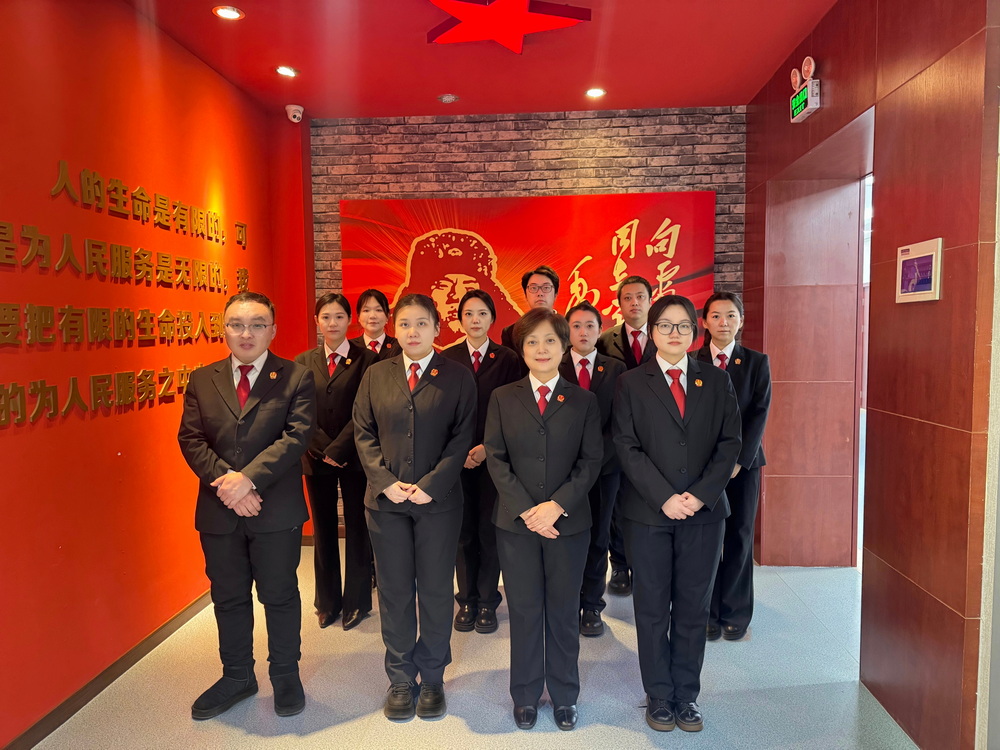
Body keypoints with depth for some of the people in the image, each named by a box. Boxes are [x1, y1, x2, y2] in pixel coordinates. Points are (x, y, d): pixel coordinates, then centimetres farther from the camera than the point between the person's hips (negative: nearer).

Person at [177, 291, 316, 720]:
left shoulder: (296, 378, -4)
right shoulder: (201, 381, 6)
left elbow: (296, 435, -13)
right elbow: (191, 440, -1)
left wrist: (248, 477, -22)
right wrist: (226, 483, -15)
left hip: (277, 510, -3)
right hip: (219, 512, 3)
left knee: (280, 595, 11)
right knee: (228, 597, 17)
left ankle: (285, 676, 31)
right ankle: (237, 677, 36)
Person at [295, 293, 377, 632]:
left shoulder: (366, 359, -4)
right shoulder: (303, 362, 6)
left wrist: (338, 449, -14)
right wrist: (322, 450, -9)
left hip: (354, 457, -3)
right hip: (317, 458, 3)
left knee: (357, 528, 7)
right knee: (323, 529, 12)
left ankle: (357, 601, 21)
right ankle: (327, 602, 26)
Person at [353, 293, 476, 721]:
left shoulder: (458, 377, -1)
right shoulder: (375, 375, 7)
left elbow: (462, 438, -5)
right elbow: (363, 433, 4)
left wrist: (430, 485, -14)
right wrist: (385, 482, -9)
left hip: (438, 499, -2)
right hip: (386, 500, 2)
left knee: (436, 592, 9)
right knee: (394, 592, 10)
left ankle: (432, 677, 27)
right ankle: (400, 679, 27)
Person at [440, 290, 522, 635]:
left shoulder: (508, 360, 0)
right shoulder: (446, 358, 4)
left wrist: (488, 448, -12)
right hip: (457, 460, 1)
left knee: (490, 531, 6)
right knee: (463, 532, 8)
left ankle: (487, 602, 21)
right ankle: (467, 601, 23)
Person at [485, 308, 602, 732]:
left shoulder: (583, 401, 3)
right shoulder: (503, 398, 3)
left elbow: (591, 460, -2)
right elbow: (495, 459, -2)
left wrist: (557, 504, -14)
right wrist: (525, 510, -12)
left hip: (569, 521, 0)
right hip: (516, 521, 0)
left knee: (564, 611, 11)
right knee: (524, 610, 10)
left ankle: (564, 696, 29)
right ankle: (525, 696, 27)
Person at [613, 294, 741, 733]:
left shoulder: (717, 381, 7)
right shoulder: (631, 384, 1)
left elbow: (729, 442, 2)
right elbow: (628, 448, -5)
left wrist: (700, 495, -10)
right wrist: (664, 498, -14)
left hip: (704, 512, 2)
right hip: (648, 513, -1)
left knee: (693, 609, 10)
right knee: (652, 609, 8)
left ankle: (686, 694, 26)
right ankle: (659, 695, 24)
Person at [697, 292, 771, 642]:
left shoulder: (757, 362, 3)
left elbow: (759, 414, -3)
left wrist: (739, 459, -13)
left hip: (743, 462, 1)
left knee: (739, 538, 7)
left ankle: (735, 614, 22)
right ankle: (707, 612, 17)